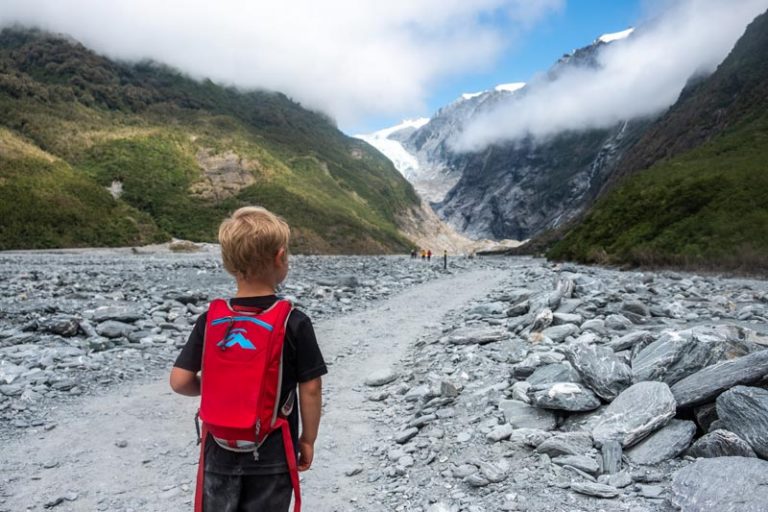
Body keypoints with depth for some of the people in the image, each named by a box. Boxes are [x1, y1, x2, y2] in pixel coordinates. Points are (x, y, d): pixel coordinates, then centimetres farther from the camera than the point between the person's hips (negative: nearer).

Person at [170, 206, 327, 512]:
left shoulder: (210, 320, -9)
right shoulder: (295, 323, -17)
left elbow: (180, 381, -9)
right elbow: (310, 388, -13)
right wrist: (308, 439, 1)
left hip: (221, 451, 2)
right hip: (271, 455, -2)